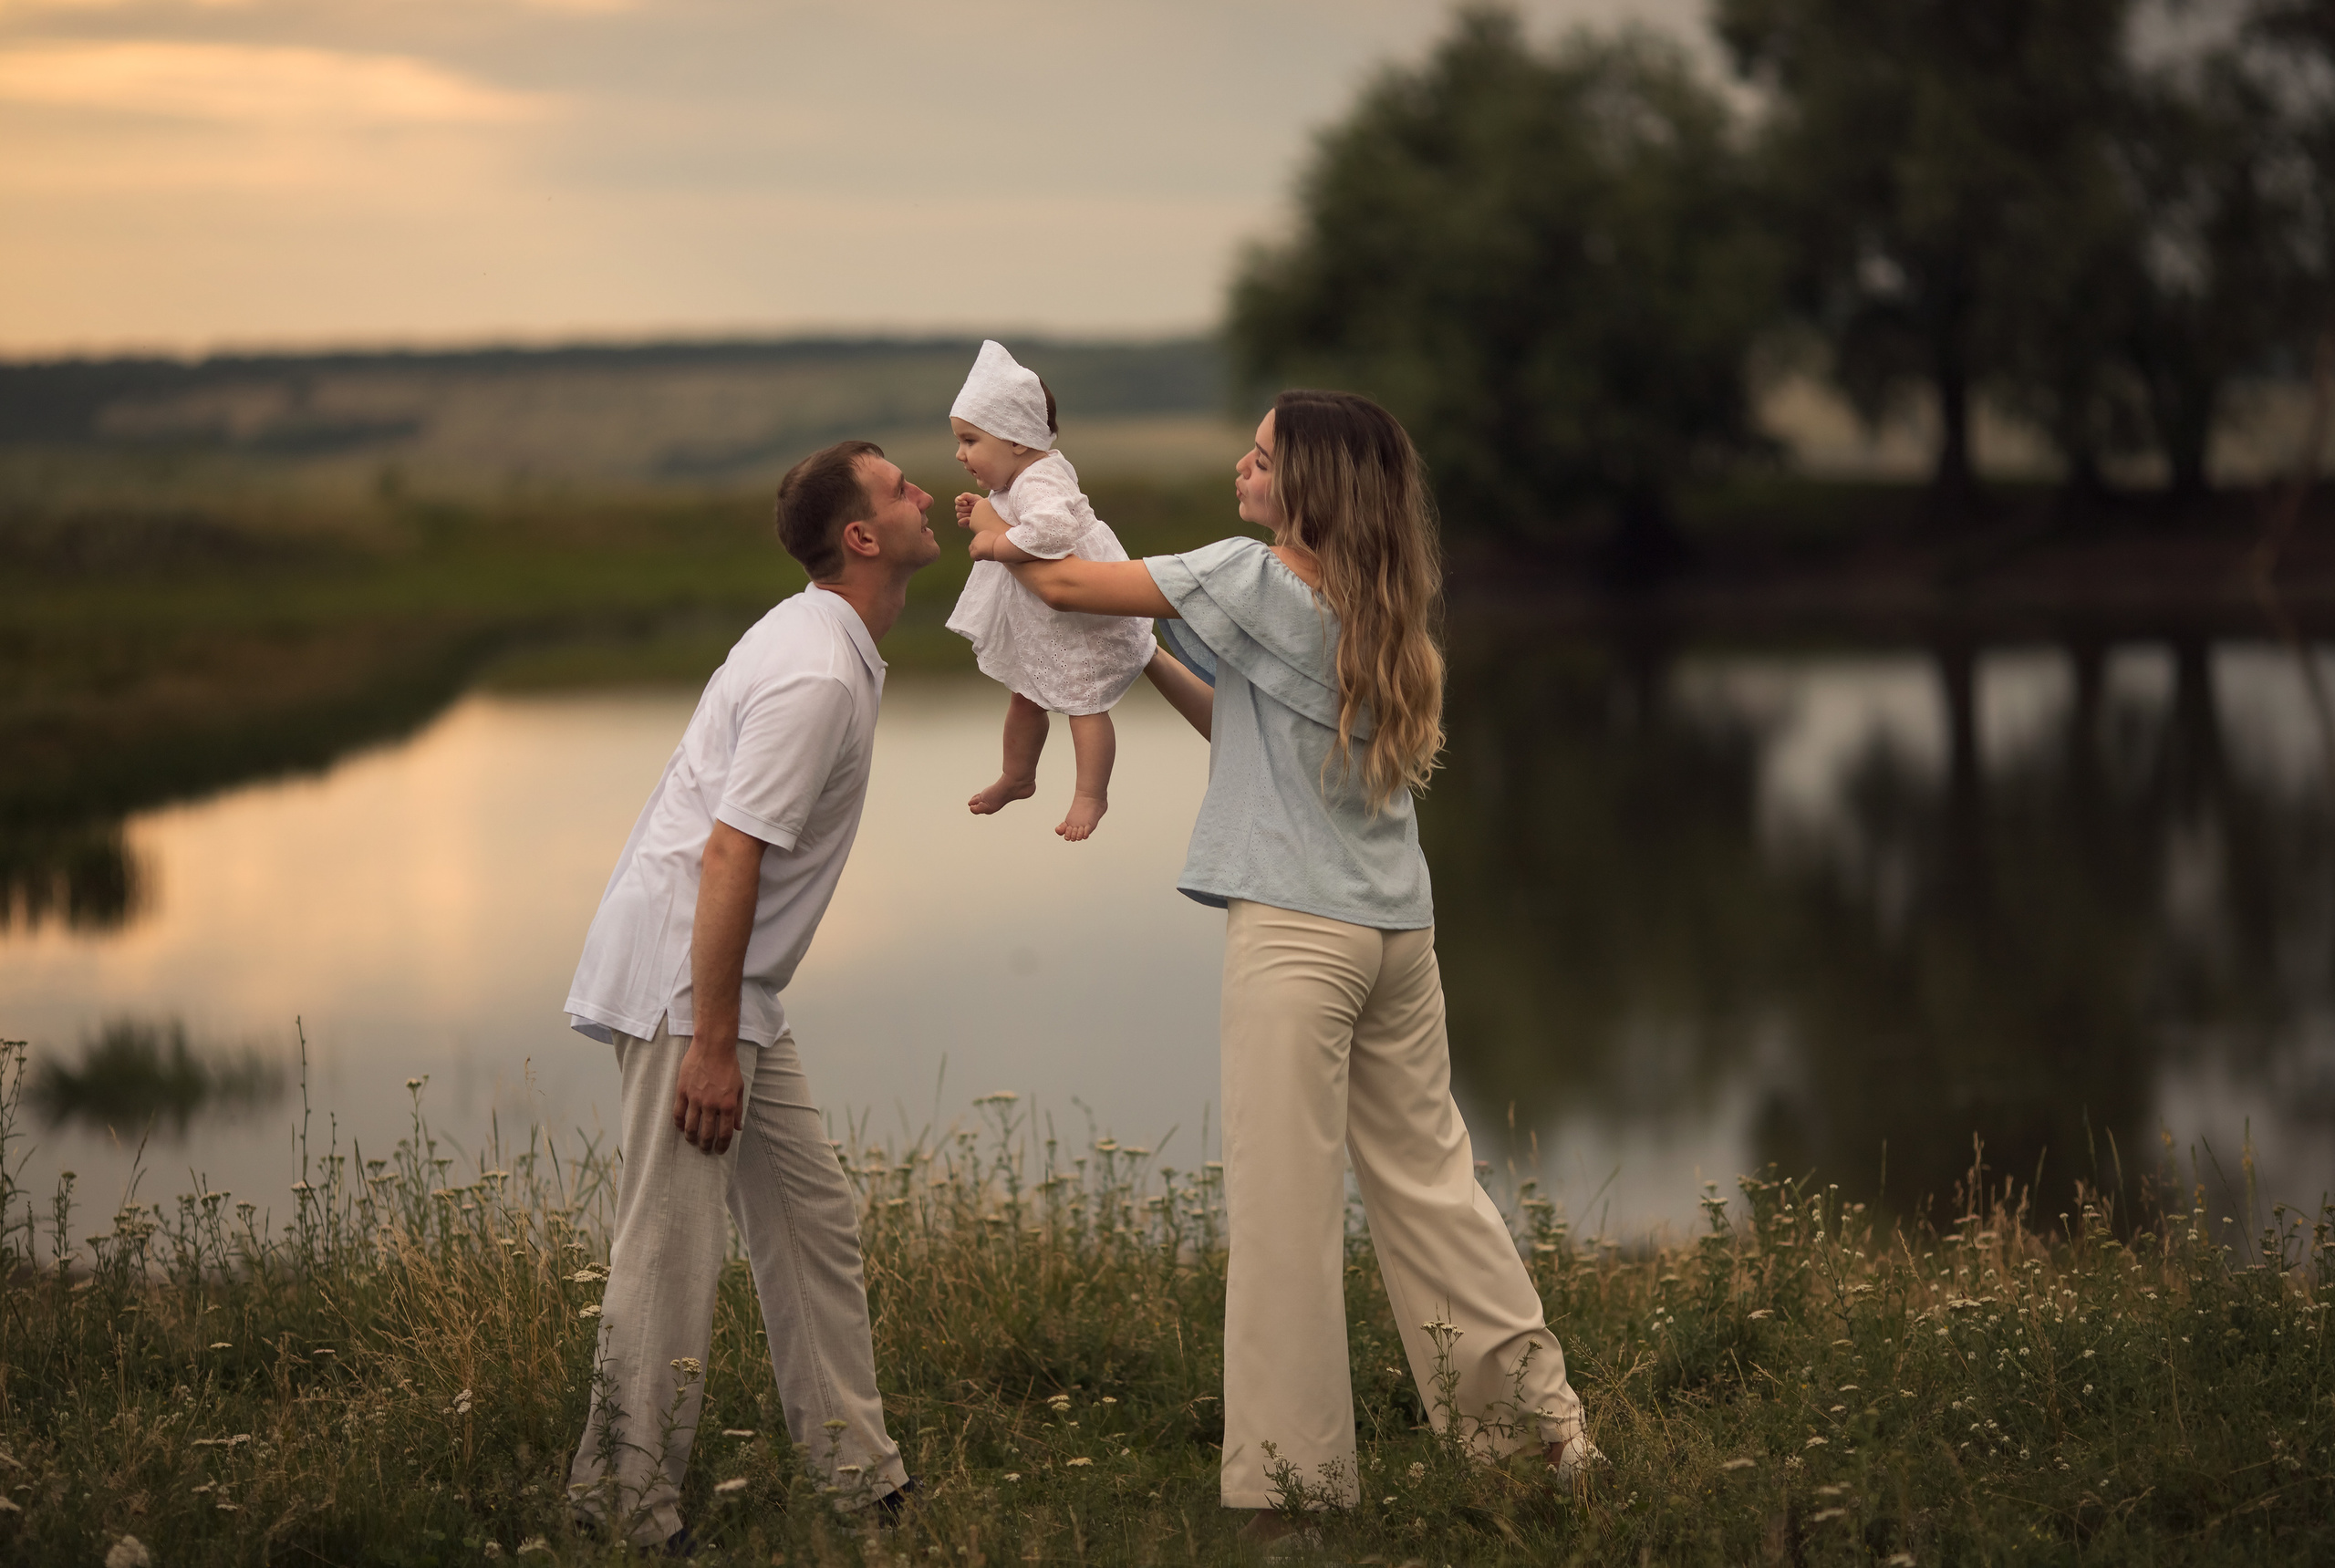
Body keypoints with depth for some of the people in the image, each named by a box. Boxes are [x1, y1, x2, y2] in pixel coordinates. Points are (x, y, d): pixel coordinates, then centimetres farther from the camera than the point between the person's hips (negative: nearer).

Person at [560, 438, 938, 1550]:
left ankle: (860, 1472, 18)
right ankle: (626, 1502, 2)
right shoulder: (817, 675, -19)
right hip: (680, 983, -11)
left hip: (731, 985, 11)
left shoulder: (827, 643, 13)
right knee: (672, 1248, -5)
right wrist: (713, 1043, -24)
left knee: (812, 1219, 12)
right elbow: (731, 853, -24)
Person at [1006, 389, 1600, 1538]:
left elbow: (1068, 586, -6)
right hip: (1396, 925, 8)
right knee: (1428, 1183, 14)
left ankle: (1290, 1481, 0)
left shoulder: (1256, 579, -9)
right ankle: (1541, 1425, 15)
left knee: (1286, 1204, -3)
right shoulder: (1376, 604, 15)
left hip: (1296, 928, -8)